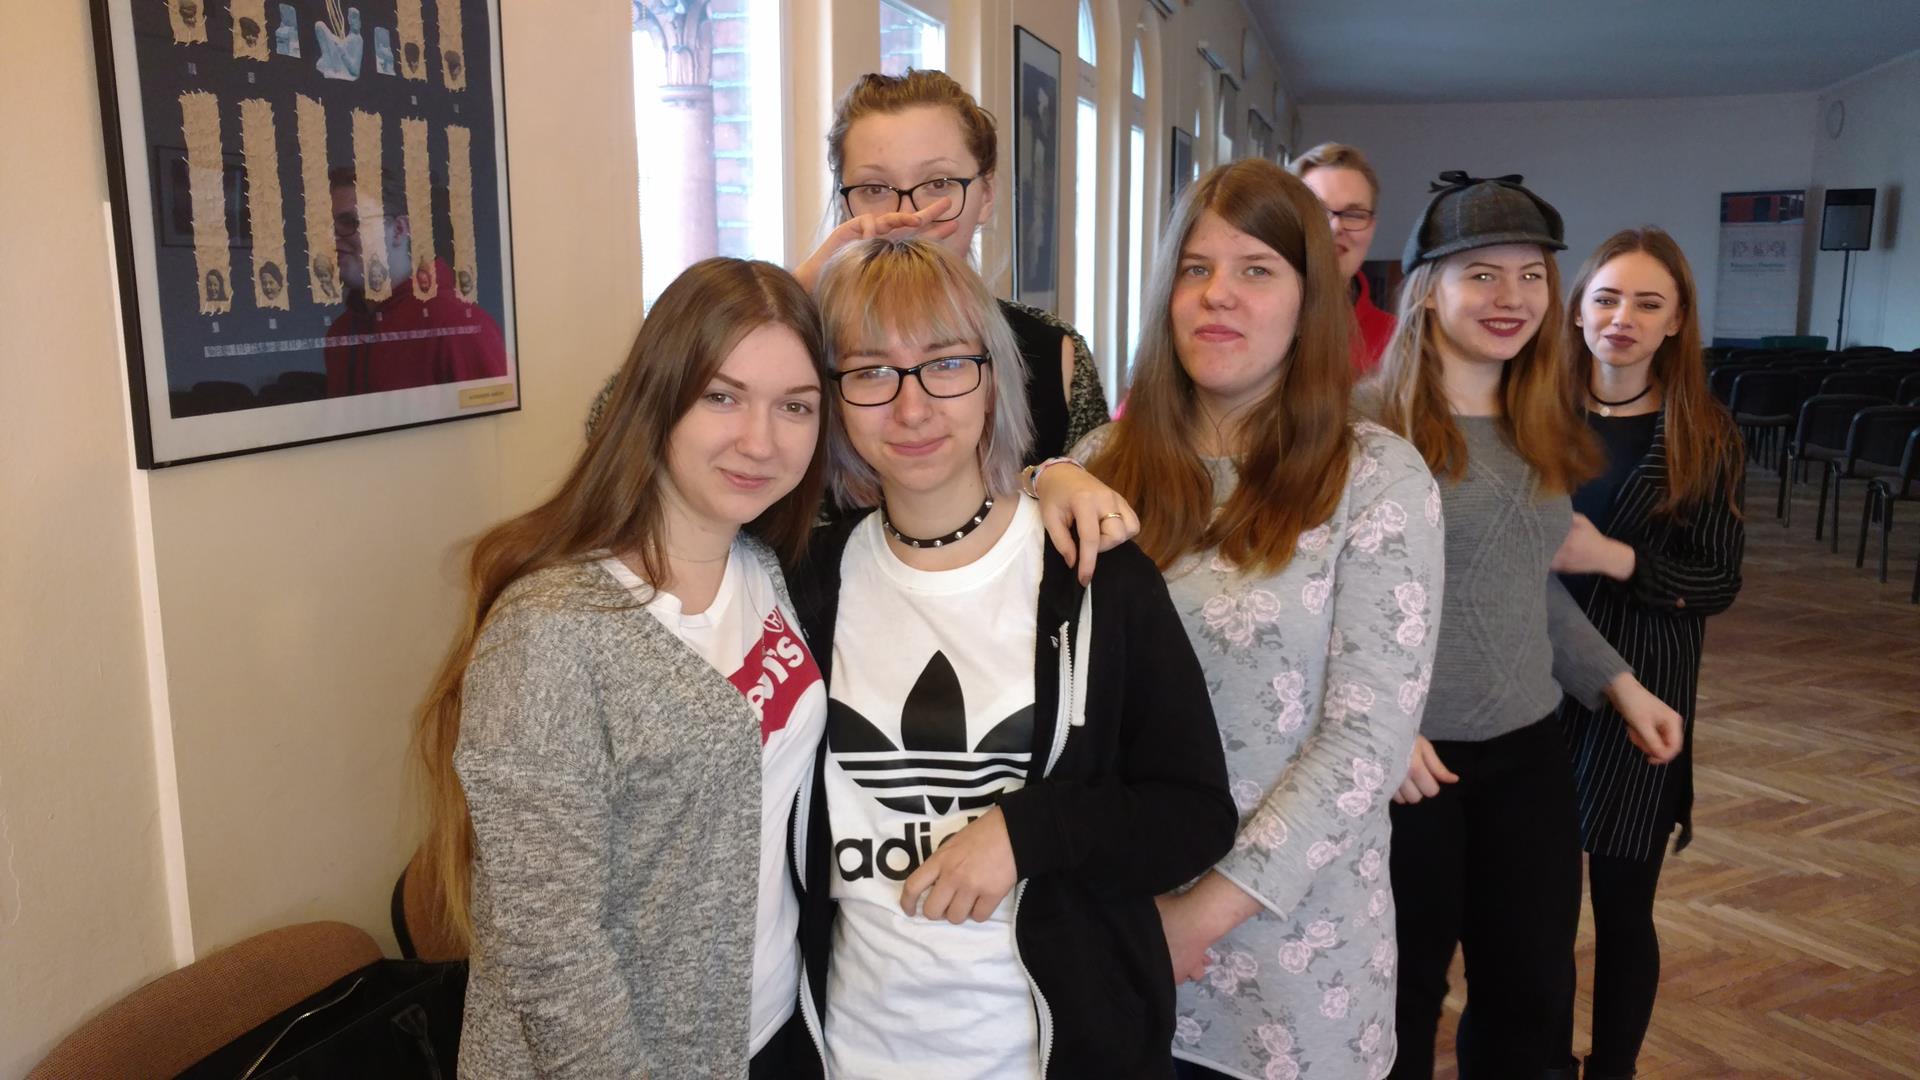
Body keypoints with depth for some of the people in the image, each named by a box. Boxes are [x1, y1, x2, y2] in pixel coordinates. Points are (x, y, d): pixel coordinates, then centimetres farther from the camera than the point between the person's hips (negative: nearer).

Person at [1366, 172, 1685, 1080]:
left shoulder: (1539, 428, 8)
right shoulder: (1368, 418, -14)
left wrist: (1616, 682, 15)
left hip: (1529, 747, 7)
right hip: (1407, 750, -6)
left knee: (1533, 994, 17)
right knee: (1403, 998, 11)